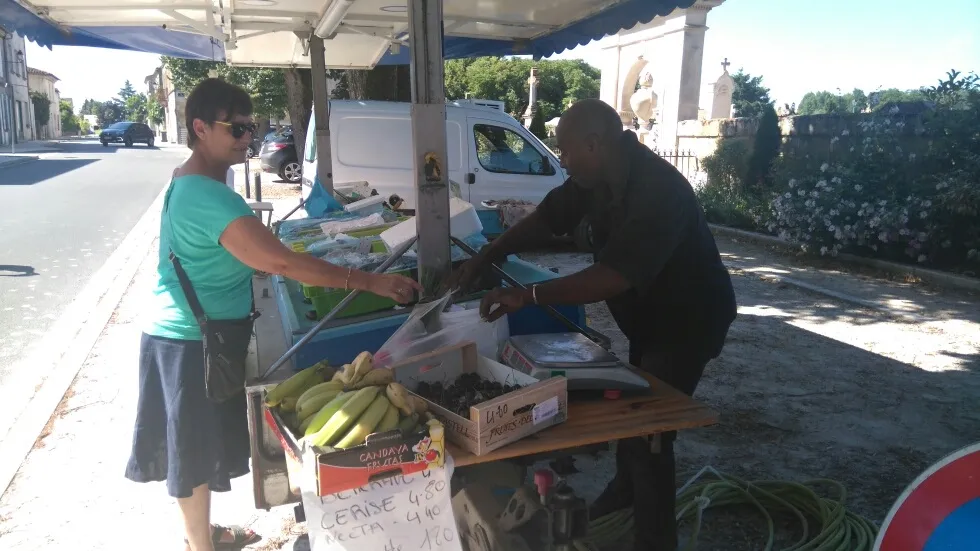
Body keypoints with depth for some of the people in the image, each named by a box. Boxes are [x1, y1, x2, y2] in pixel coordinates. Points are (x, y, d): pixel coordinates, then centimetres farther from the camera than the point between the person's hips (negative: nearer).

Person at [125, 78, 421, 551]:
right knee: (196, 451, 5)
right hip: (191, 341, -10)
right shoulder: (209, 196, -27)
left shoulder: (186, 181, 7)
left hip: (190, 333, 10)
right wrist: (369, 282, -32)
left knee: (196, 445, 22)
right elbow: (282, 262, -33)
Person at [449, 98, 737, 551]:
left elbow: (614, 277, -43)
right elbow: (544, 219, -1)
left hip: (688, 319, -9)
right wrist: (483, 259, -10)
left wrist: (527, 296, -41)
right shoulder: (597, 177, -10)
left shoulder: (658, 191, -36)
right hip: (646, 314, 9)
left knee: (649, 431, -7)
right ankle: (625, 488, 48)